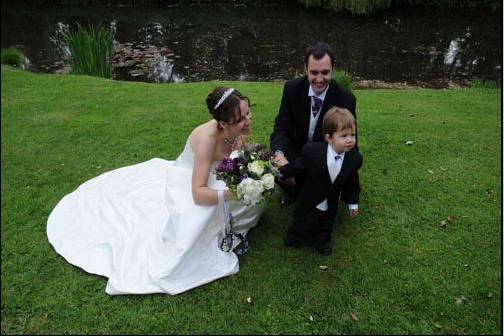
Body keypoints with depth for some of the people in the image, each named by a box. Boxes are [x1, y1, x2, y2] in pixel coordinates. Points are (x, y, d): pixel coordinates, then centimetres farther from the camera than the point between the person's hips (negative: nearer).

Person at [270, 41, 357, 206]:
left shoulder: (346, 100, -18)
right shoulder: (292, 88, -14)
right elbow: (282, 127, -14)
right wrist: (279, 153, -36)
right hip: (296, 148, 2)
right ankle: (292, 191, 12)